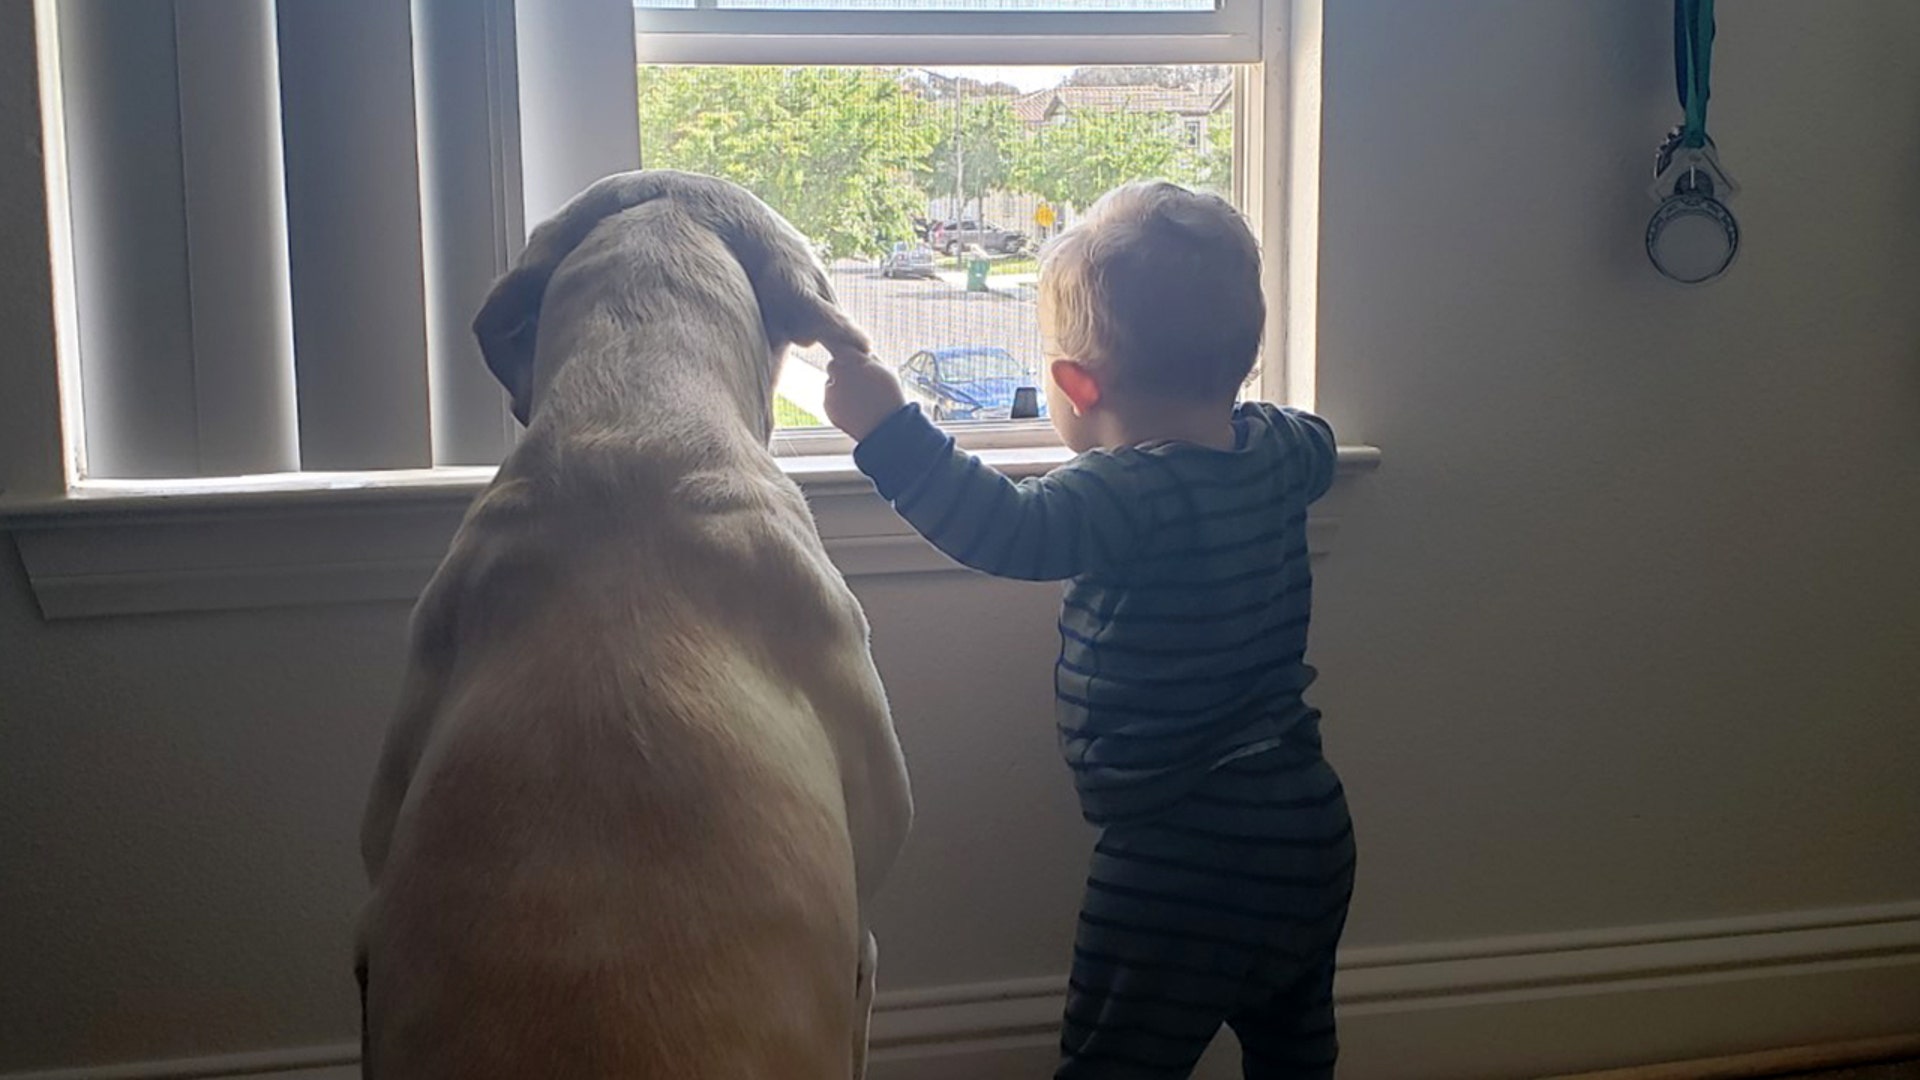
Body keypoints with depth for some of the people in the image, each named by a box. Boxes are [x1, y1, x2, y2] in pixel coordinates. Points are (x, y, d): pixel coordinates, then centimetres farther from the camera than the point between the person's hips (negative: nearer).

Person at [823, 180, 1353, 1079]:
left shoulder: (1131, 493, -22)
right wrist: (1209, 393, 34)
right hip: (1311, 834, 9)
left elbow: (1013, 530, -39)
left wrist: (887, 425, -37)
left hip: (1184, 863, -9)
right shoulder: (1276, 450, 4)